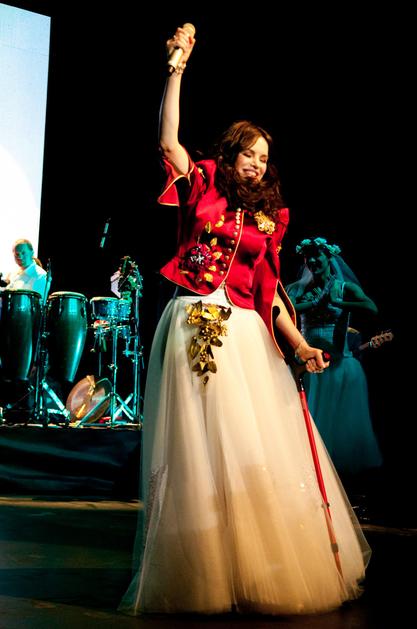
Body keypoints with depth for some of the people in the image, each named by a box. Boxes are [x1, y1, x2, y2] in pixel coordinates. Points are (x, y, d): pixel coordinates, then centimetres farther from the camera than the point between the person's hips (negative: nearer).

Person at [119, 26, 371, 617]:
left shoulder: (267, 218, 16)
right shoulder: (202, 188, 10)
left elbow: (270, 288, 10)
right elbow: (168, 138, -4)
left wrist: (300, 343, -1)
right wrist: (178, 65, -5)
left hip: (246, 334, 3)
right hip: (194, 327, -3)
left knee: (259, 446, 2)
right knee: (197, 444, -2)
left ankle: (263, 570, 14)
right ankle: (199, 575, 8)